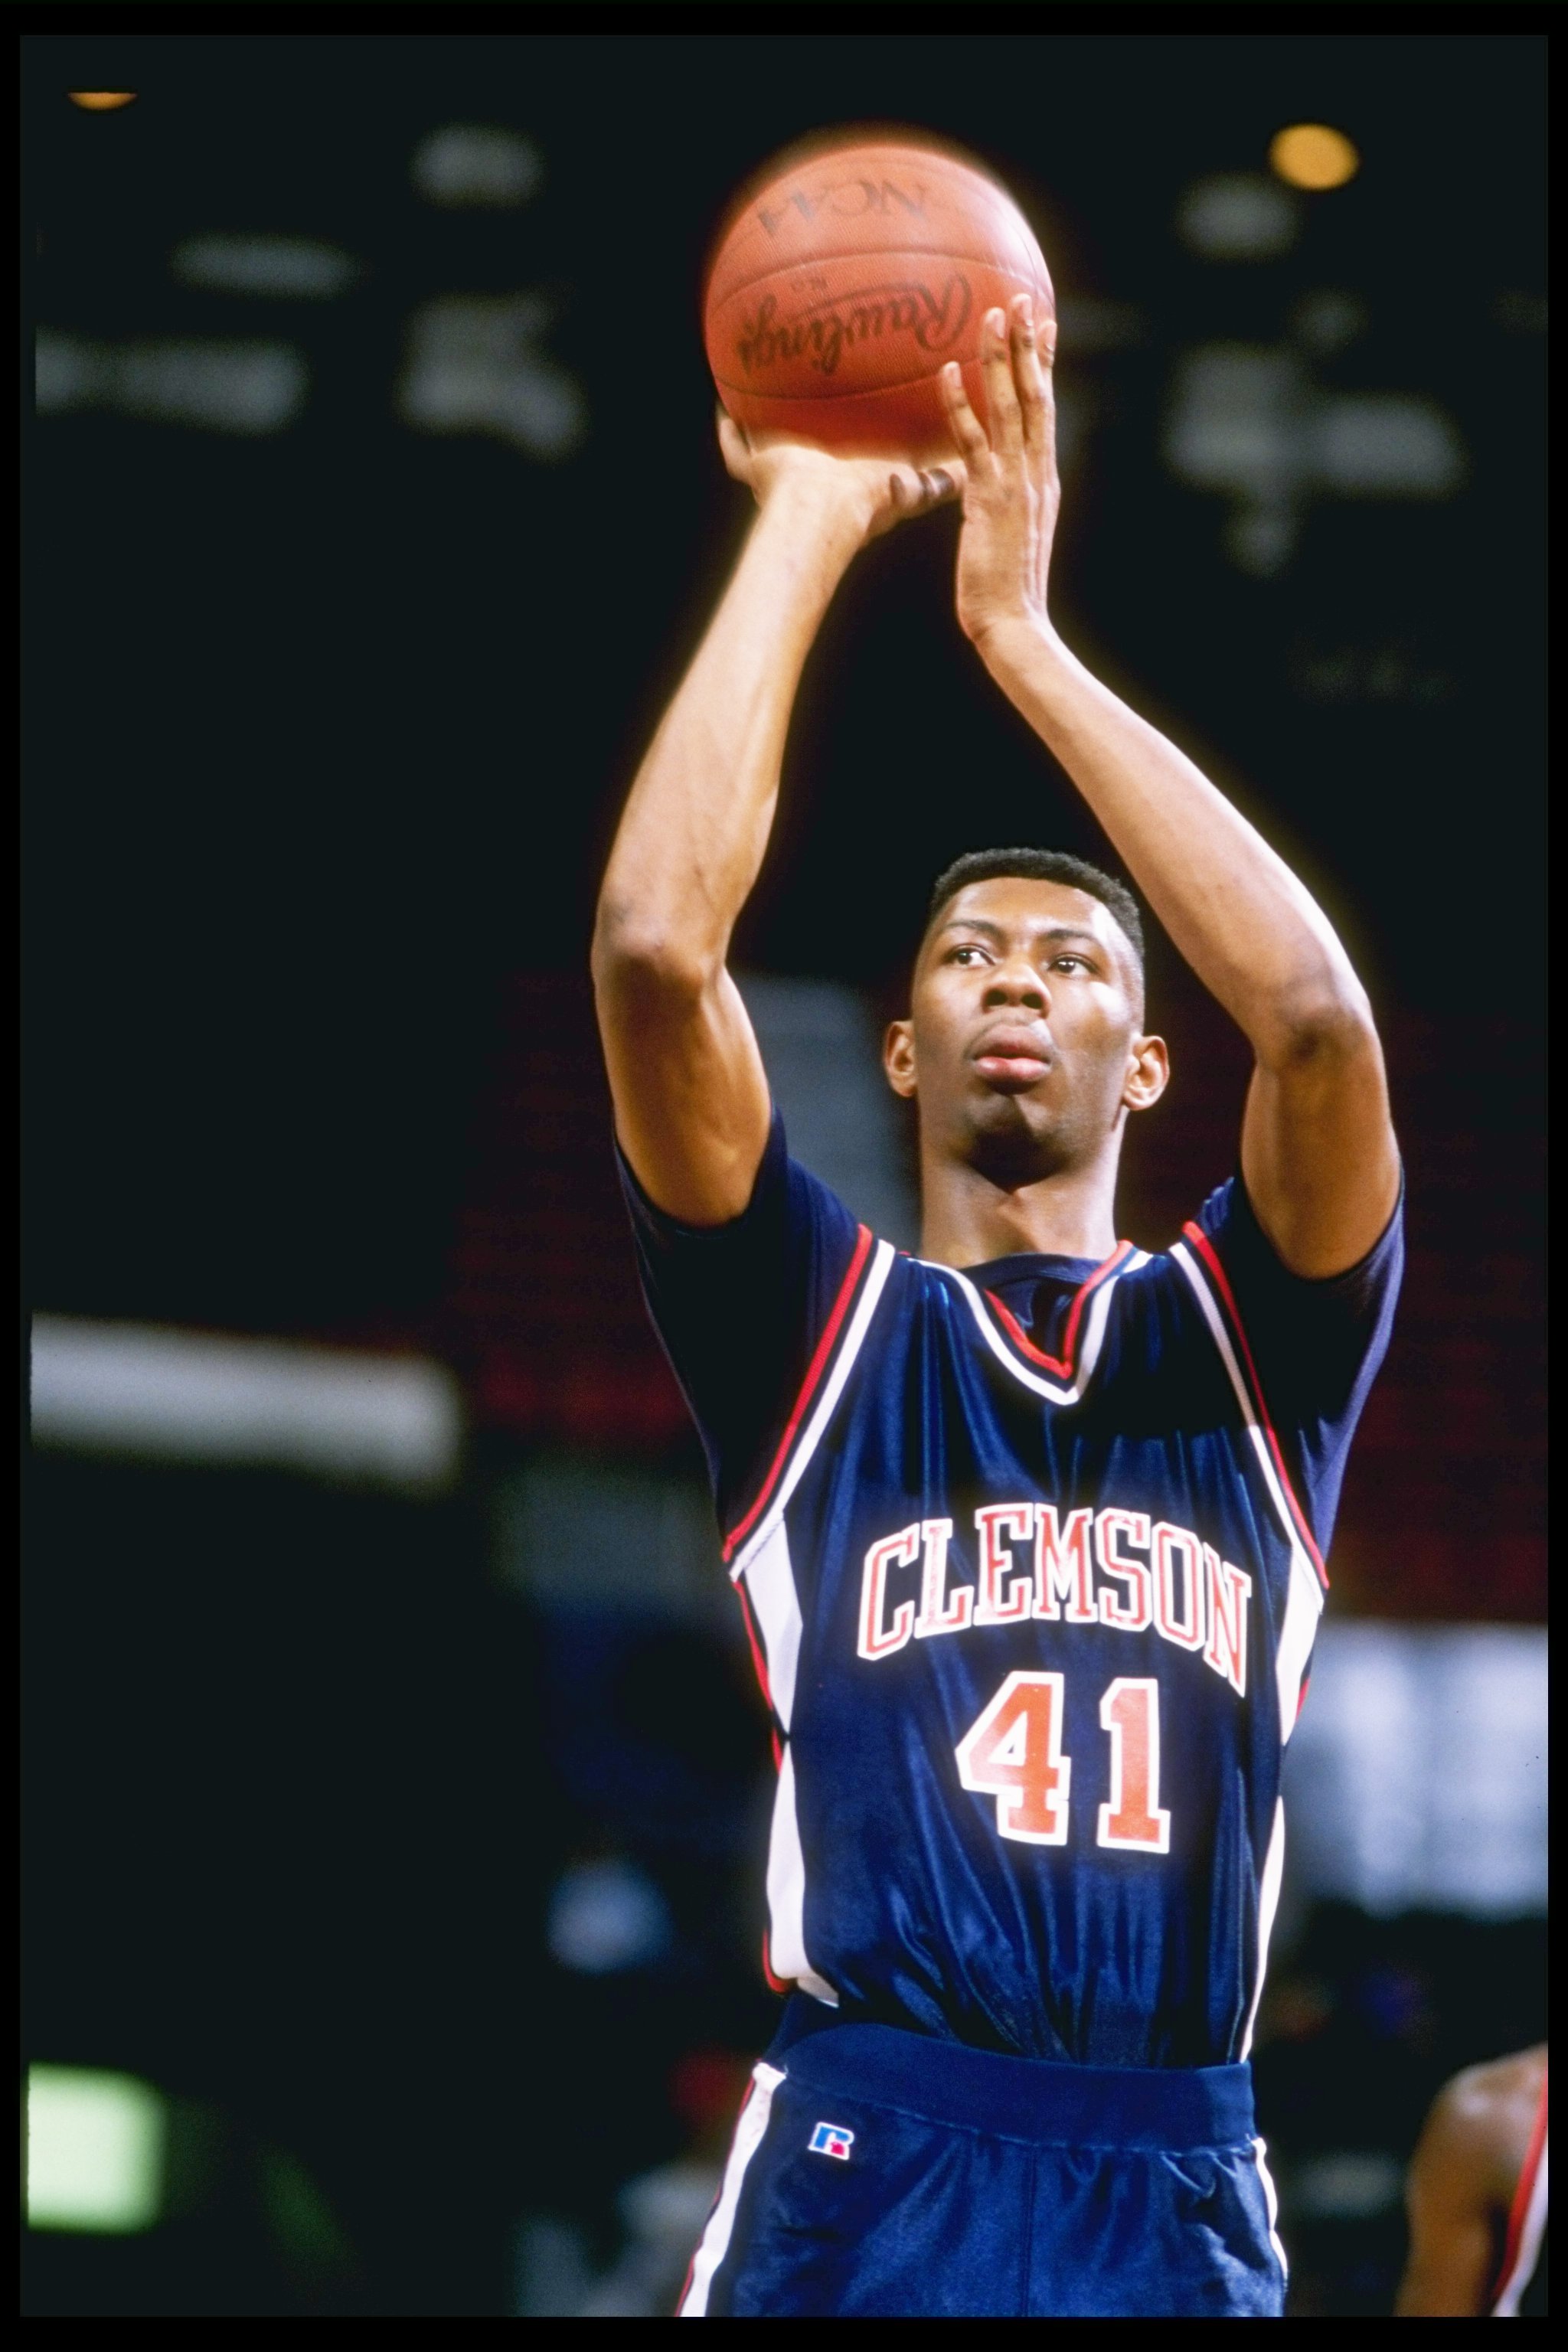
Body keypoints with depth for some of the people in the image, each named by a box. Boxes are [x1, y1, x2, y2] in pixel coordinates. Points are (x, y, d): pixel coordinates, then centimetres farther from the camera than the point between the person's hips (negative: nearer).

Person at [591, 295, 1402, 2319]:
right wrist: (806, 526, 1)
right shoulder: (815, 1329, 11)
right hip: (859, 2171, -1)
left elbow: (1318, 1017, -6)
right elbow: (654, 946, -4)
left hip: (1176, 2196, 1)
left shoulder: (1250, 1342, 13)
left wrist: (1019, 631, -3)